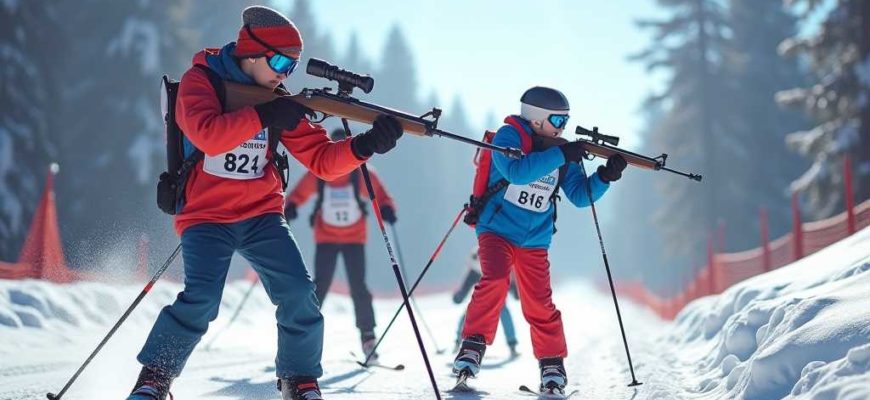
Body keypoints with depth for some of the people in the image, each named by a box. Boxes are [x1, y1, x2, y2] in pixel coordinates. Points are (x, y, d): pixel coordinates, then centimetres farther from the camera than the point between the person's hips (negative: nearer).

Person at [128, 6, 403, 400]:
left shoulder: (278, 102, 6)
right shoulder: (200, 81, -6)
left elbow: (321, 160, 0)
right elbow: (207, 136, -26)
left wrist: (365, 145, -17)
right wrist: (263, 115, -29)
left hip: (261, 215, 4)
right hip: (205, 215, -4)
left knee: (299, 294, -11)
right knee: (201, 300, -21)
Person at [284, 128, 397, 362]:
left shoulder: (362, 174, -7)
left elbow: (381, 196, -7)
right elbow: (299, 194, 1)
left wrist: (387, 210, -28)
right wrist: (290, 208, -19)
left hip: (354, 238, 0)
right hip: (326, 238, 1)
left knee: (358, 288, -6)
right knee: (319, 287, -5)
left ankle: (368, 336, 5)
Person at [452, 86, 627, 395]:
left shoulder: (561, 150, 4)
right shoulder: (509, 136, -11)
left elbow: (580, 196, 4)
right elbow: (516, 171, -29)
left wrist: (604, 177, -14)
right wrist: (561, 155, -29)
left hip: (534, 240, 4)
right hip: (497, 228, -4)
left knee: (539, 304, -2)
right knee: (496, 280, -27)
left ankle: (552, 362, 12)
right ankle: (473, 345, -14)